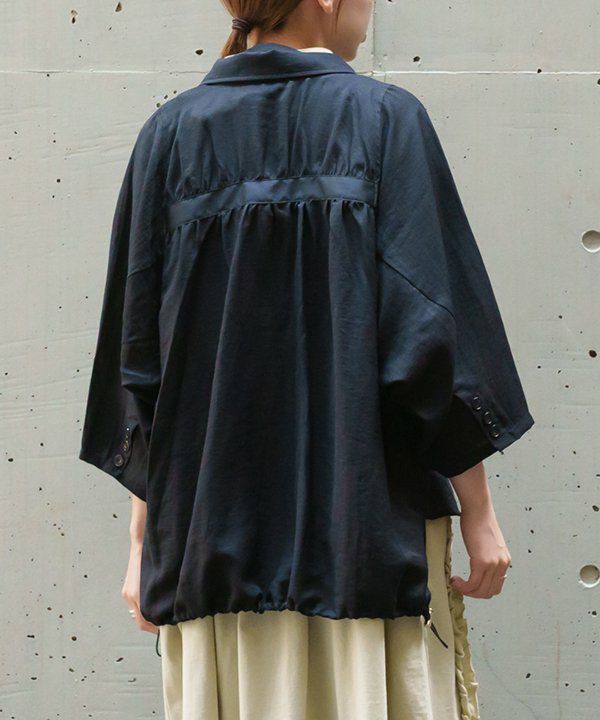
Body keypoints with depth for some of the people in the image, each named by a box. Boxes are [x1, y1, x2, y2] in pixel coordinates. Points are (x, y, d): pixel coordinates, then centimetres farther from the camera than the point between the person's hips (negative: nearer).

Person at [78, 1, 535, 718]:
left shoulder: (171, 134, 3)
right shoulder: (384, 117, -4)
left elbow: (137, 346, 3)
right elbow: (435, 319, -9)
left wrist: (144, 539, 8)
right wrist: (478, 511, -1)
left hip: (213, 526, 3)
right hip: (371, 519, -3)